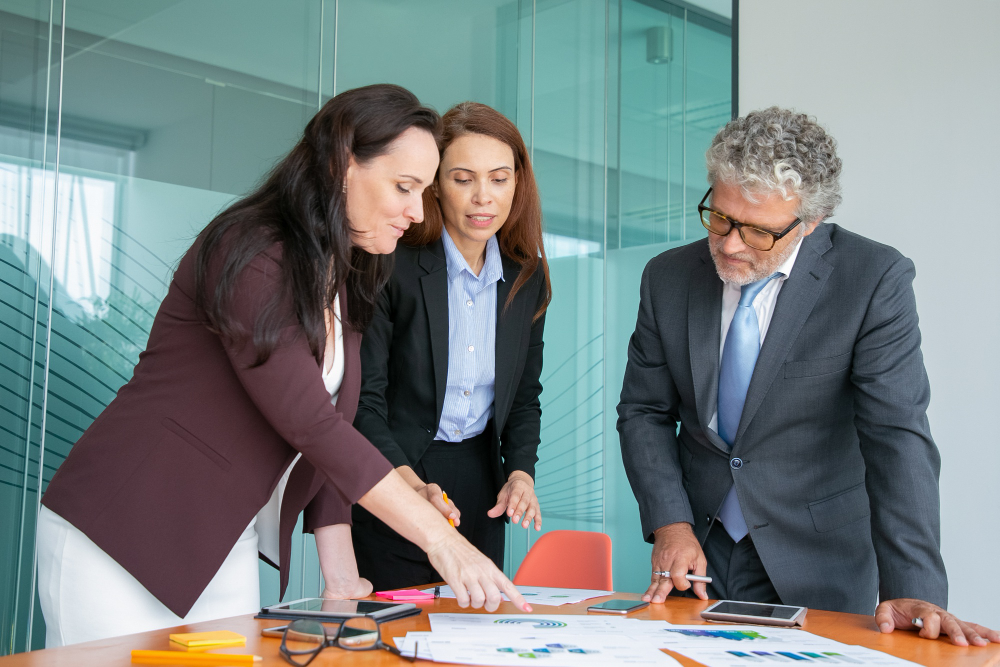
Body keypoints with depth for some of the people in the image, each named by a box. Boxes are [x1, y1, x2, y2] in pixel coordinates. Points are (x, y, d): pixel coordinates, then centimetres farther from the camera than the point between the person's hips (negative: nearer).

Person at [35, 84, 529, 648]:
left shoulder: (344, 283, 9)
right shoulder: (248, 253, -19)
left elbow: (325, 433, 8)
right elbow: (308, 422, -26)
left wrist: (339, 568, -1)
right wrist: (440, 539, -26)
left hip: (227, 551, 8)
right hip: (117, 539, -8)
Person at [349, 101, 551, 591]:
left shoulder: (527, 278, 2)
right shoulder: (392, 266, -13)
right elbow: (363, 399, -15)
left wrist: (521, 472, -5)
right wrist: (412, 485, -29)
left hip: (478, 485, 5)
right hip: (387, 488, -4)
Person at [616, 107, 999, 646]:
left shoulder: (875, 280, -14)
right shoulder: (667, 277, -3)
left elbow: (896, 437, -19)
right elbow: (643, 410, 3)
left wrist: (911, 589, -27)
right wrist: (670, 523, -11)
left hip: (813, 565, -2)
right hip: (697, 549, 3)